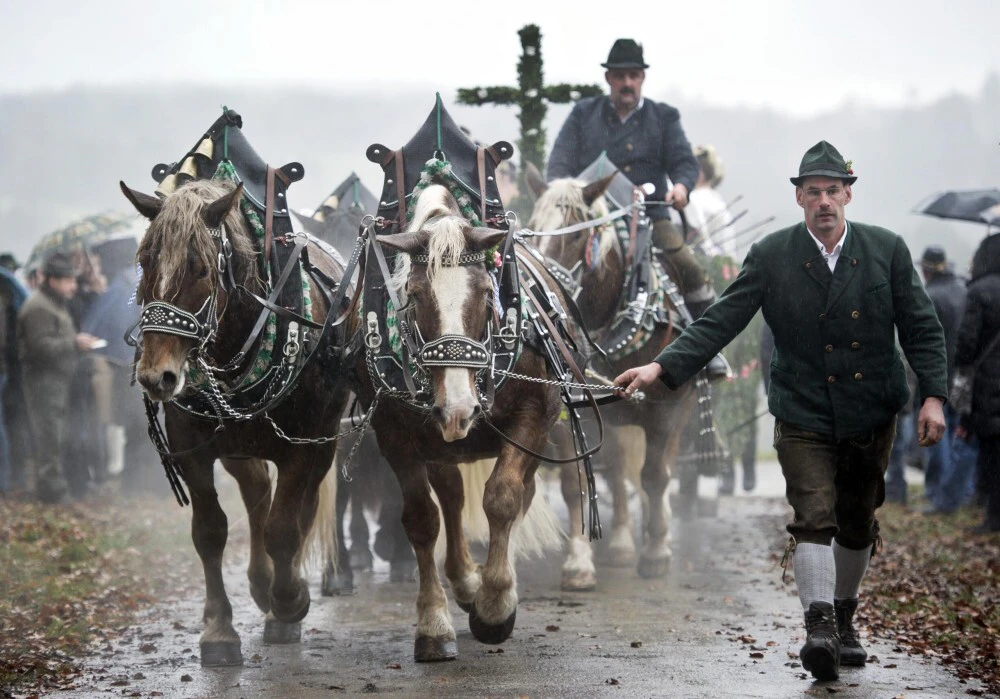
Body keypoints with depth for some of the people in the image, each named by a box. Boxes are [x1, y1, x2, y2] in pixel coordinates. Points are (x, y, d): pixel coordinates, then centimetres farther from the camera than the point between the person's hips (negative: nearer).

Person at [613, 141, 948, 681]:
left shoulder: (887, 251, -1)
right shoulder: (770, 257, -4)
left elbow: (921, 328, 2)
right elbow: (719, 323, -7)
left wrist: (933, 395, -9)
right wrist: (661, 367, -19)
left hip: (871, 416, 2)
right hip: (803, 417, -2)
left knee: (857, 524, 12)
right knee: (813, 518, -17)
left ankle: (843, 621, 30)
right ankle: (819, 628, -25)